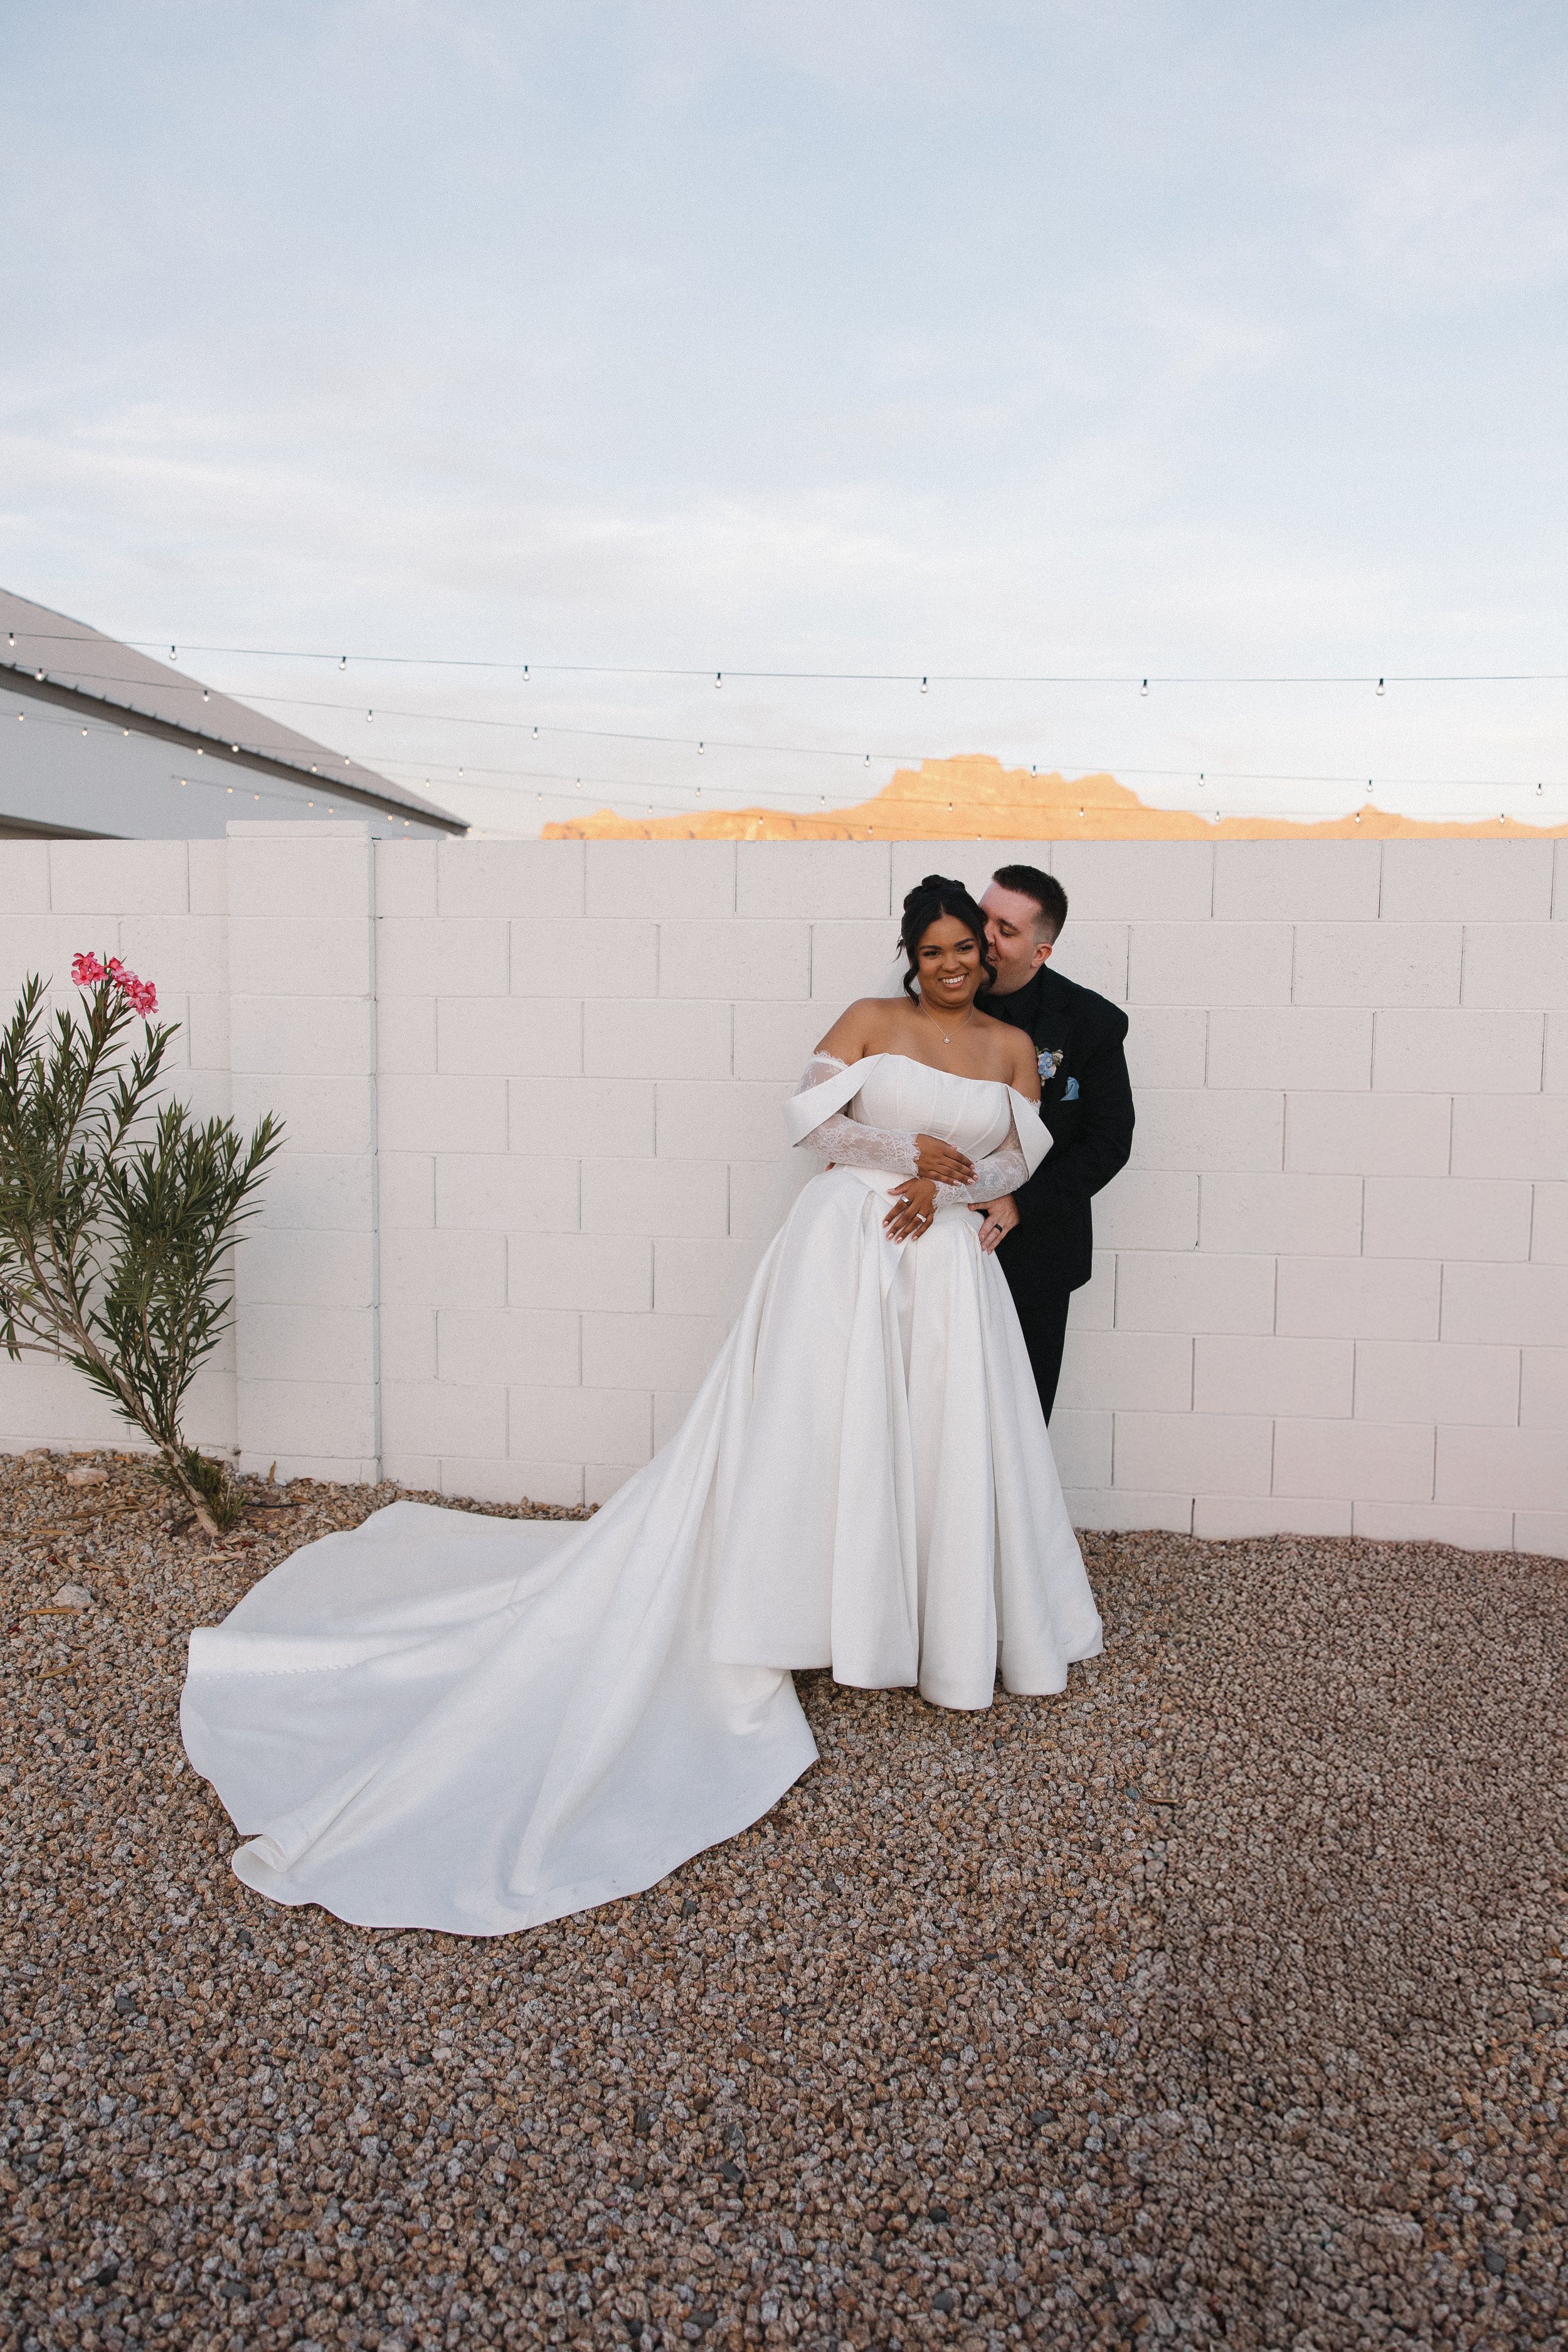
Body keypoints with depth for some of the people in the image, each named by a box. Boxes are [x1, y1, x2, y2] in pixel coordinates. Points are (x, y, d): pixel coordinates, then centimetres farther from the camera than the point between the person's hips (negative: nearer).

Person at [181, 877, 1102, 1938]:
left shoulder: (1014, 1047, 13)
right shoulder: (871, 1021, 5)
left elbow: (1022, 1159, 7)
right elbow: (810, 1117, -3)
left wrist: (944, 1181, -9)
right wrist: (908, 1151, -9)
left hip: (948, 1263, 3)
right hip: (841, 1247, -3)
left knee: (947, 1443, 5)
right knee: (804, 1427, -4)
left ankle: (951, 1633, 22)